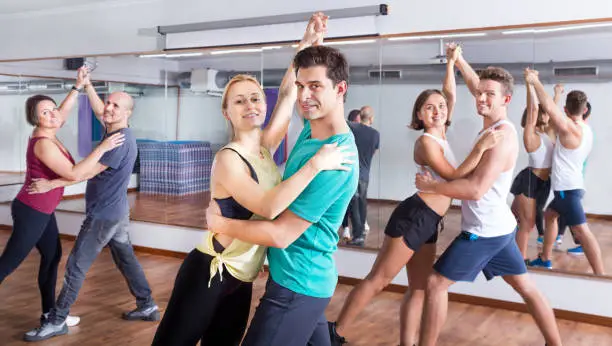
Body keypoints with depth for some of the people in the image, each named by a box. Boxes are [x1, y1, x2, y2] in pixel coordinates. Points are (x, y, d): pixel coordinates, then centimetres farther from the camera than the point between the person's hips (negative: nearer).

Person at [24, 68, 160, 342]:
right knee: (126, 259, 16)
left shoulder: (121, 140, -23)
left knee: (76, 266, -2)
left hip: (104, 215, -10)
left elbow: (88, 172, -22)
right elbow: (98, 111, 23)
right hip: (116, 212, 10)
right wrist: (87, 84, 13)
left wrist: (51, 184, -17)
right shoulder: (114, 130, 4)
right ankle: (147, 306, 24)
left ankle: (56, 322, 7)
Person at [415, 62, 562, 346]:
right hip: (499, 227, 10)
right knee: (525, 287, 17)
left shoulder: (502, 137, -22)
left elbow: (476, 189, -30)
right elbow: (475, 86, 22)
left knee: (435, 283, -2)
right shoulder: (493, 125, 4)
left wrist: (429, 185, -21)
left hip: (483, 232, -10)